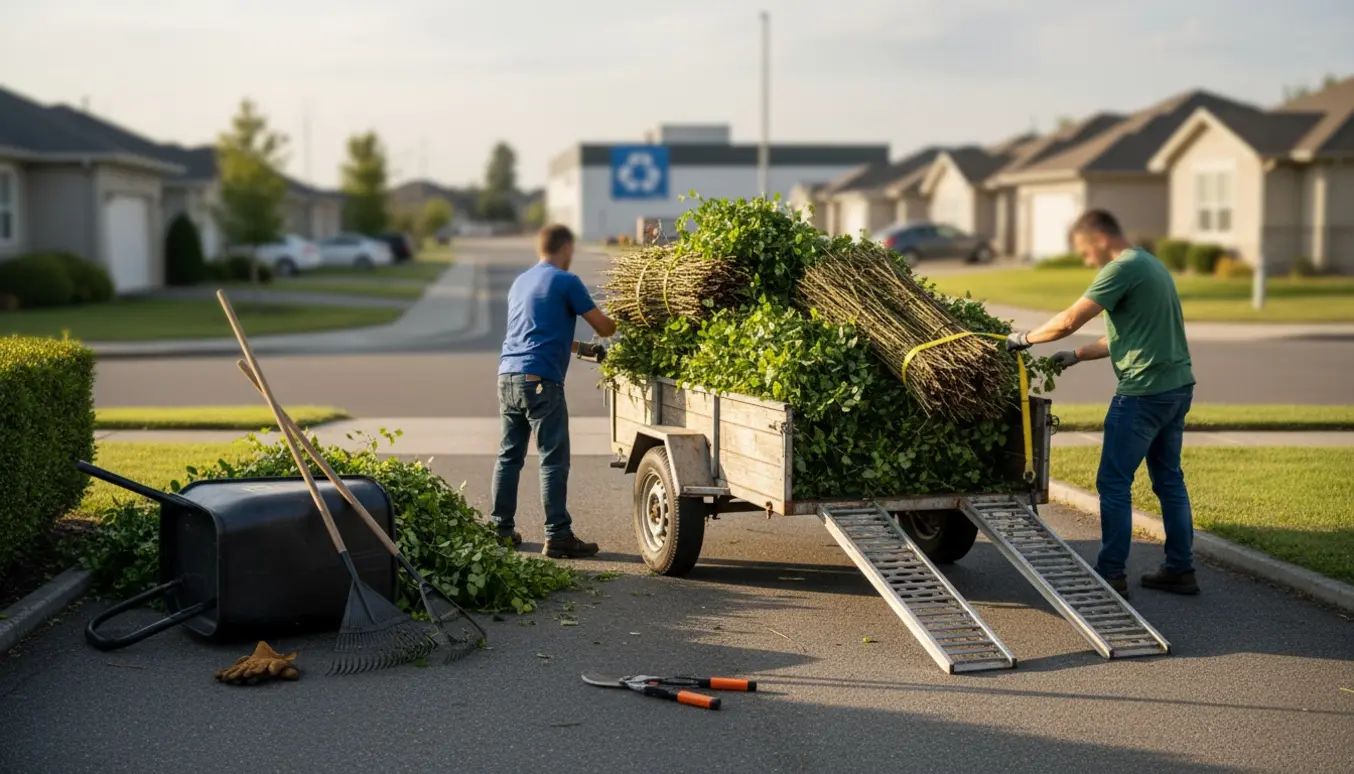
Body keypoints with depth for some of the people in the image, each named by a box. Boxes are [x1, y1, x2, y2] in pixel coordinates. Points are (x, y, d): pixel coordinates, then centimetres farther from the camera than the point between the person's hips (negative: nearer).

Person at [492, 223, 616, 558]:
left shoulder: (520, 282, 20)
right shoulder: (566, 282, -3)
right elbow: (603, 327, -1)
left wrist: (582, 348, 30)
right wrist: (619, 322, 20)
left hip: (508, 376, 8)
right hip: (540, 379, -8)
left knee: (509, 455, 14)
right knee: (554, 460, -5)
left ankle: (500, 528, 19)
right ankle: (558, 536, -5)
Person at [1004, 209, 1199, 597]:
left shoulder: (1124, 268, -13)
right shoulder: (1149, 264, 18)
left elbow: (1069, 321, -17)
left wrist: (1025, 338, -2)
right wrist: (1078, 354, 20)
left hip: (1144, 391, -10)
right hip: (1177, 385, 10)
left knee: (1114, 483, -2)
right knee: (1169, 479, 16)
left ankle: (1111, 574, 3)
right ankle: (1180, 569, 21)